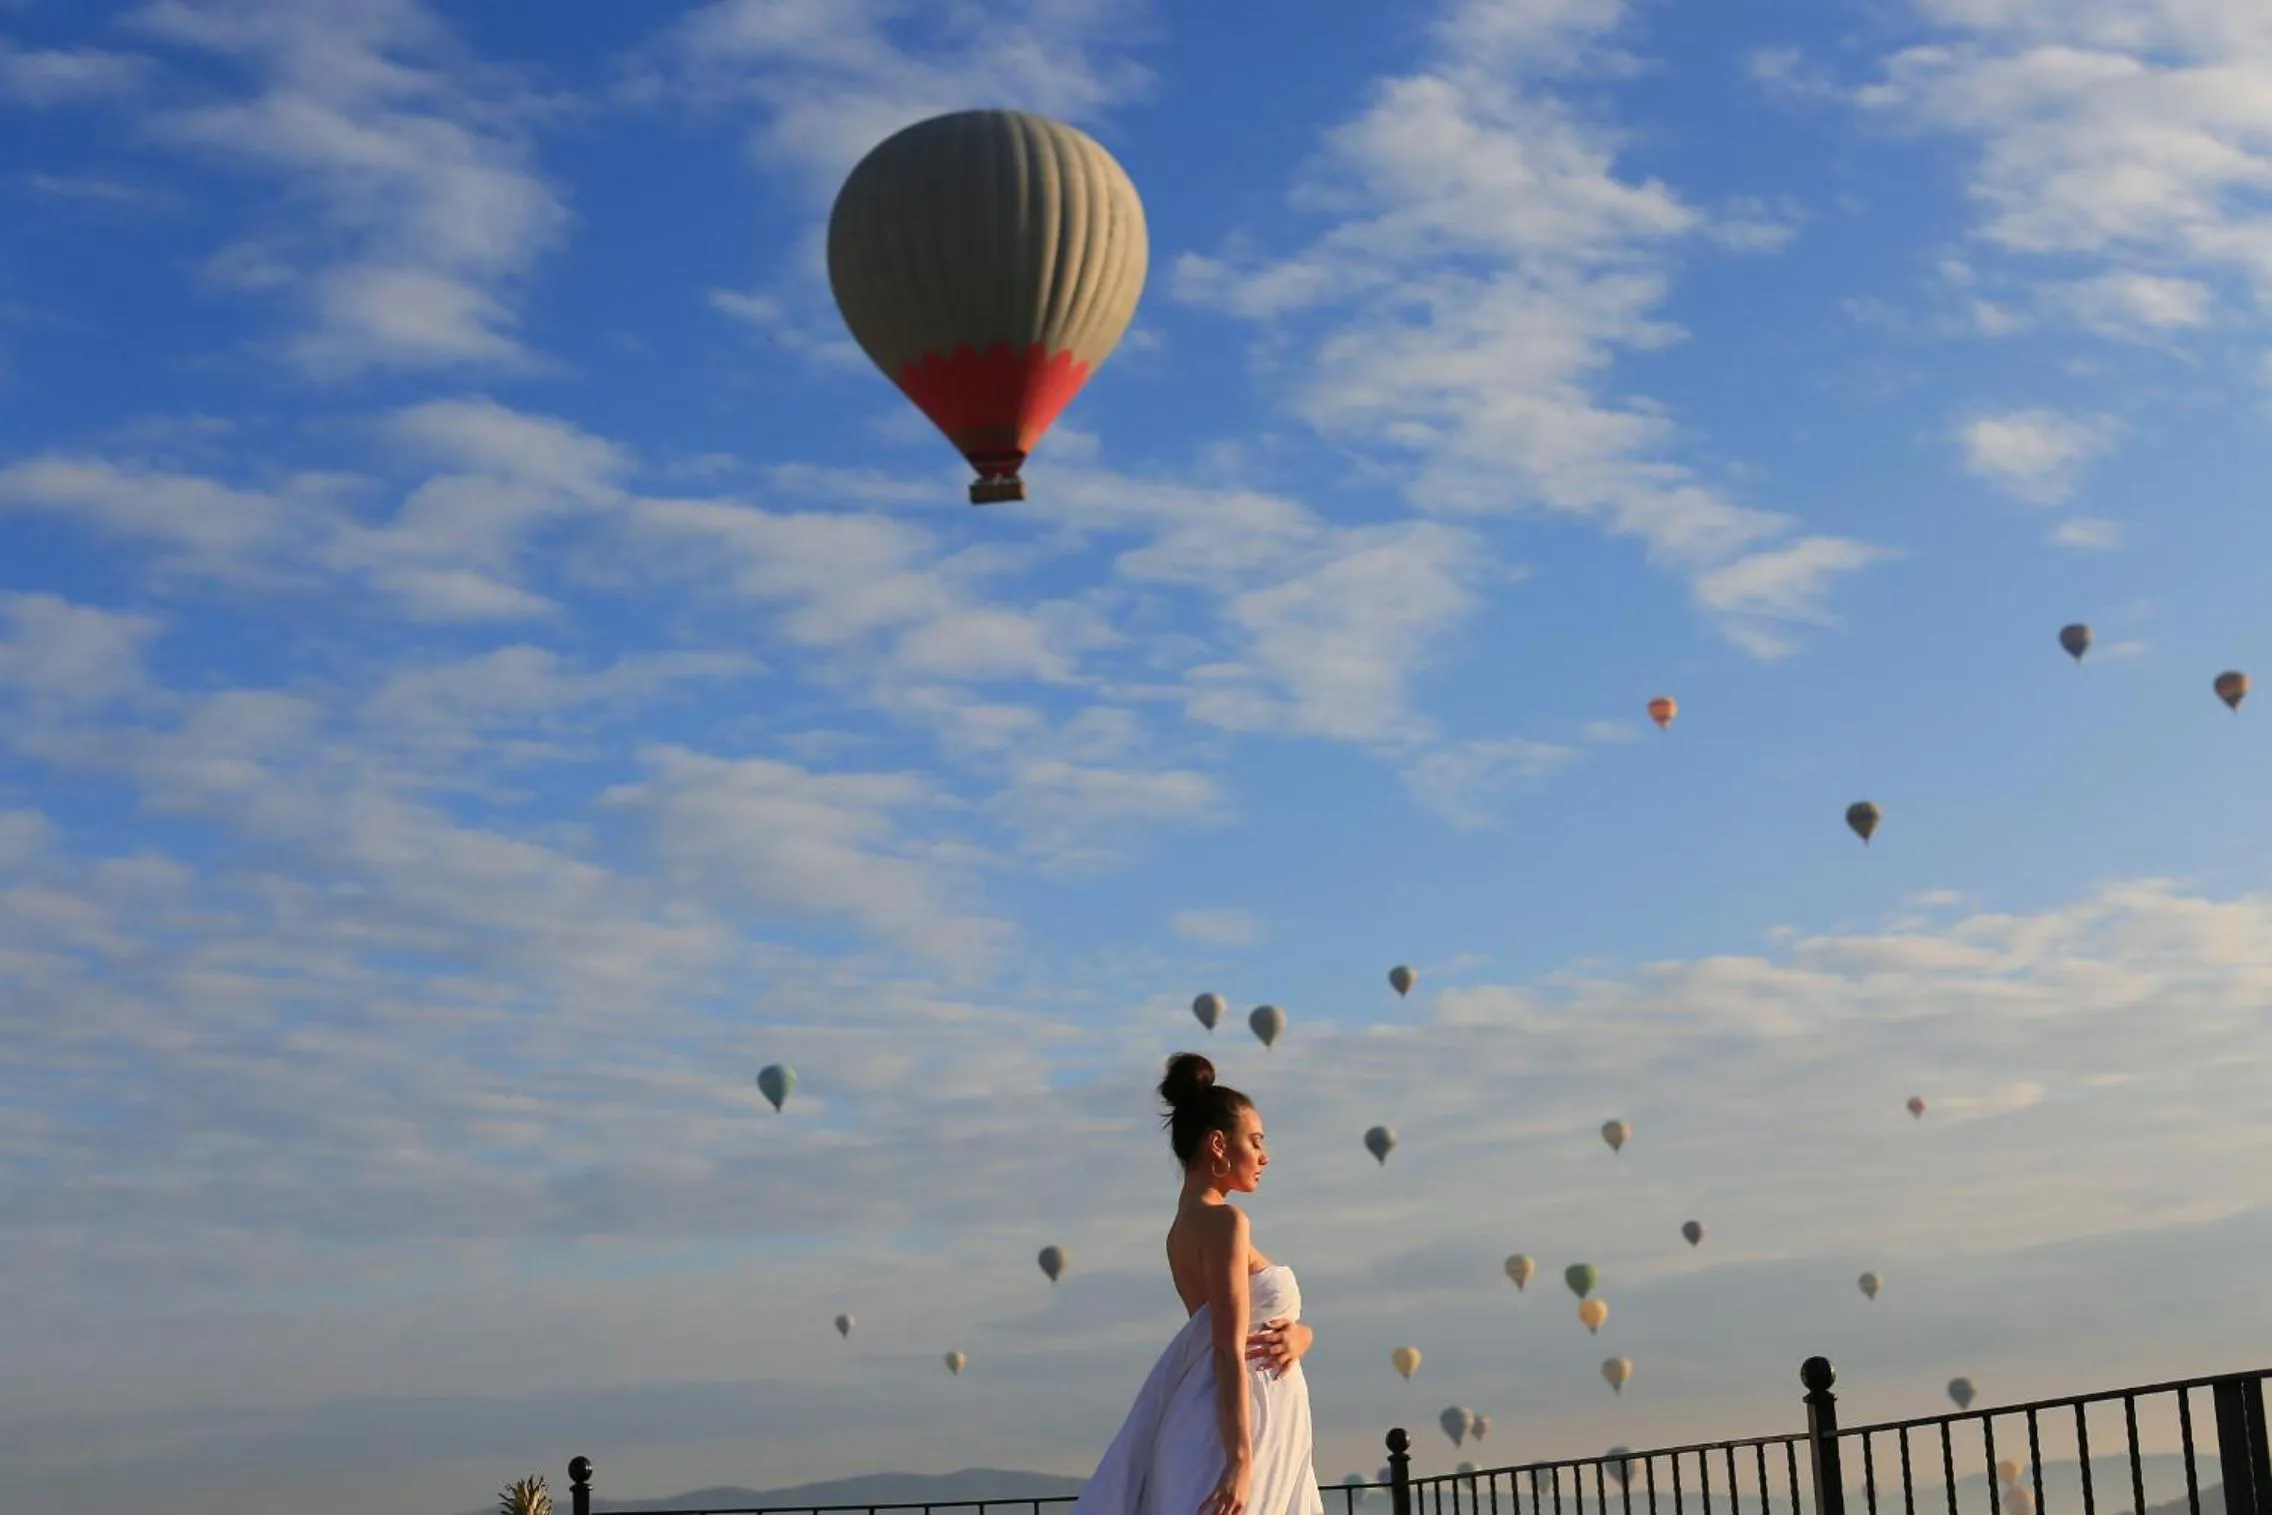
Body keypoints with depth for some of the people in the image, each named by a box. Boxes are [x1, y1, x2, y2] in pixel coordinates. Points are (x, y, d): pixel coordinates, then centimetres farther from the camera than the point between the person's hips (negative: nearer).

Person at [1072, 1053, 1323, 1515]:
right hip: (1240, 1431, -10)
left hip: (1253, 1432, 10)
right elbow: (1230, 1350, -20)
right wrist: (1240, 1460, -25)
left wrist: (1298, 1336, -5)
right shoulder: (1223, 1220, -13)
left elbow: (1270, 1318, 18)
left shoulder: (1189, 1225, 15)